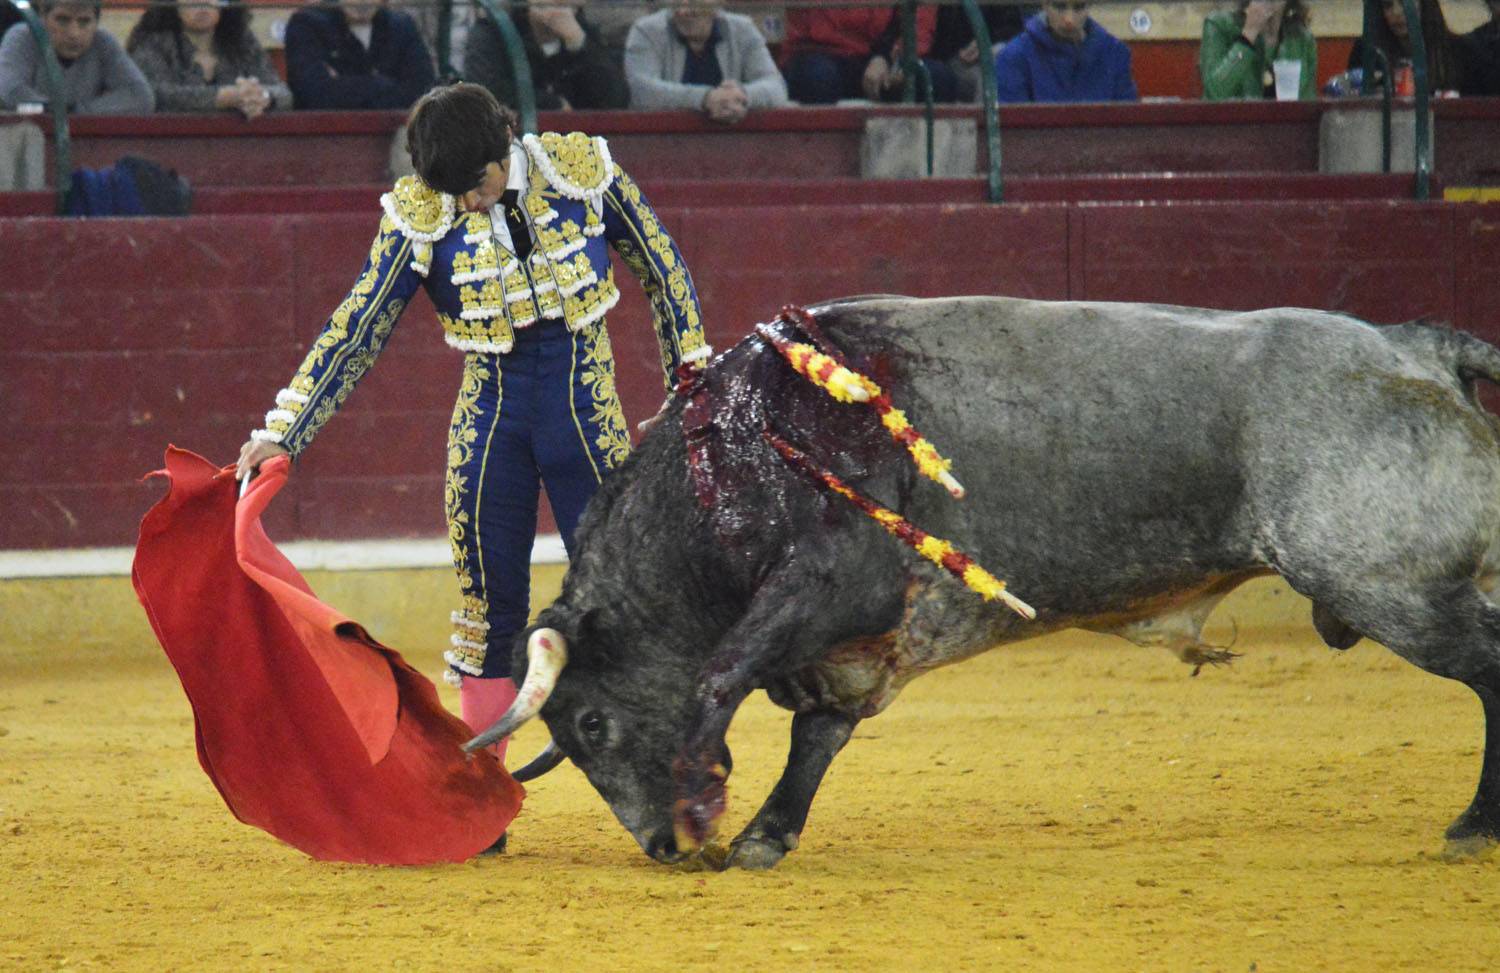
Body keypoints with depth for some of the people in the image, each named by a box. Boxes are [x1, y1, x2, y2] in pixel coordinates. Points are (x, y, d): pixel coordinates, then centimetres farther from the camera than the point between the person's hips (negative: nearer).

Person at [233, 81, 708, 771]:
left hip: (587, 410, -1)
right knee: (488, 604, 4)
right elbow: (356, 330, -7)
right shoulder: (419, 216, -9)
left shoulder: (581, 170, -9)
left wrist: (692, 376, 8)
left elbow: (660, 268, 5)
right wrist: (283, 432, -13)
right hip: (491, 419, 1)